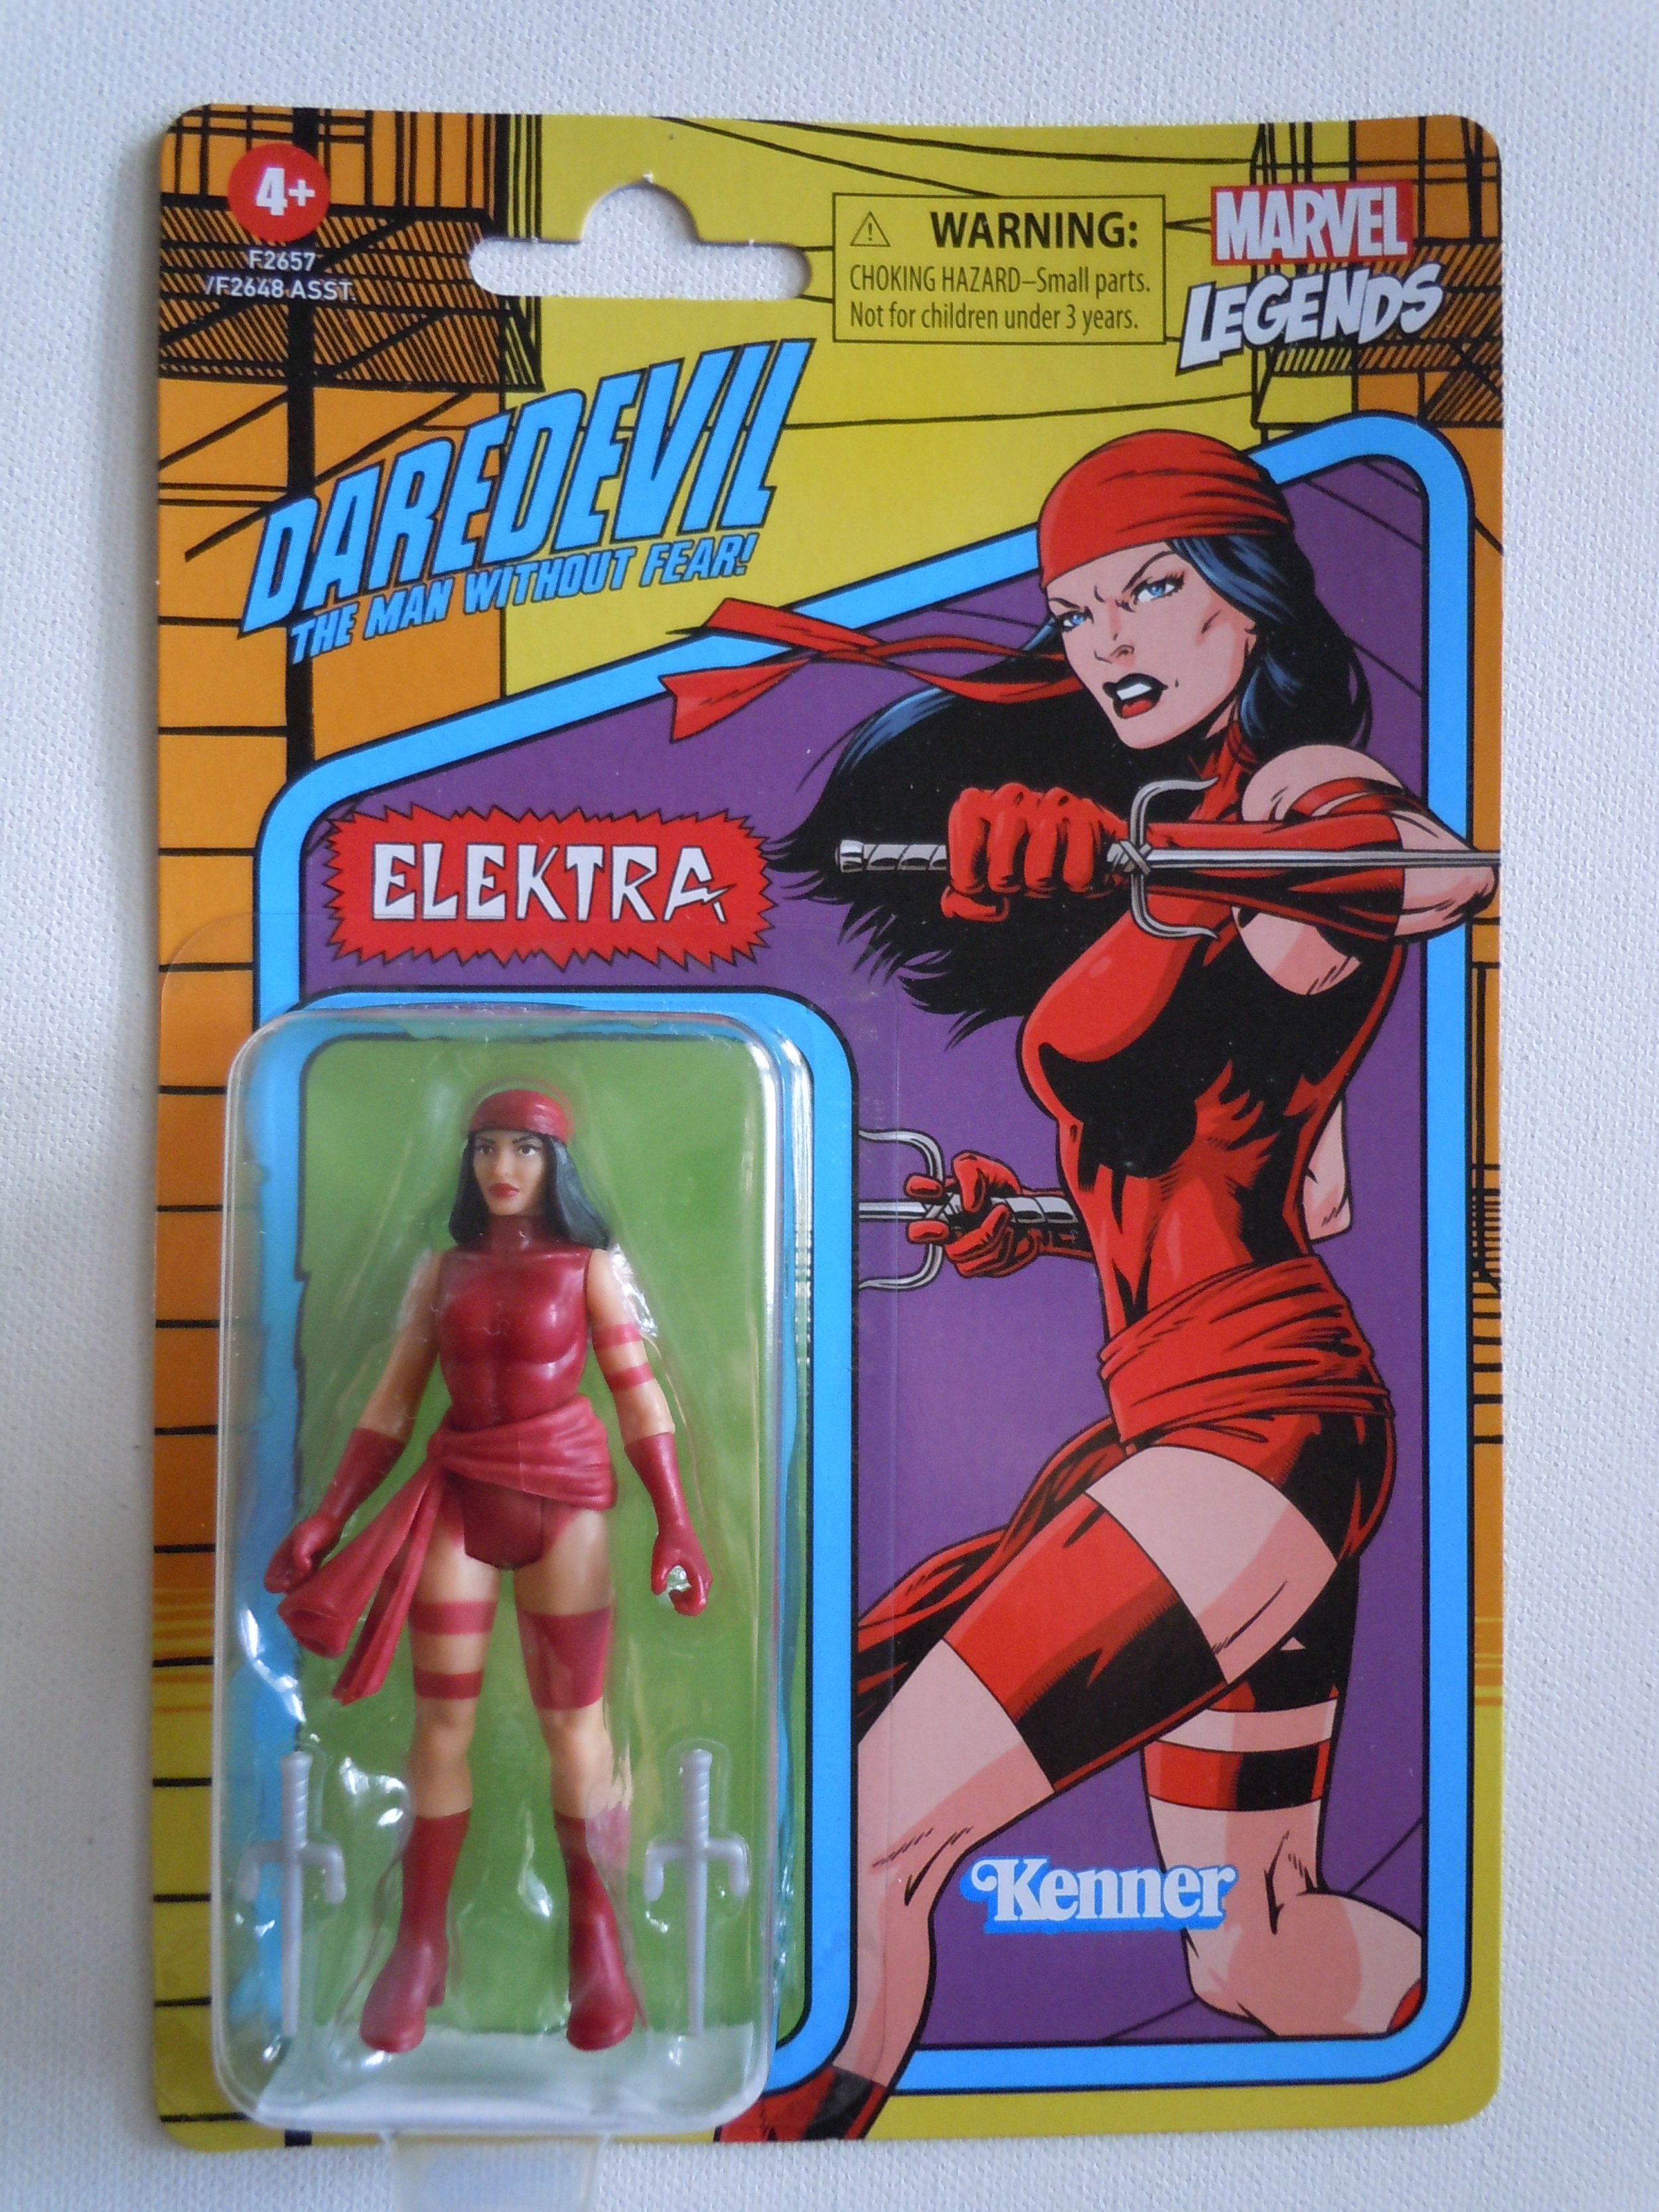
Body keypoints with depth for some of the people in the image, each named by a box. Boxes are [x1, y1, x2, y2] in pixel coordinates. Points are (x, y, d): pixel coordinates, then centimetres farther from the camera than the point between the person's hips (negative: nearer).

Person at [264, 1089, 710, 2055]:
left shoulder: (589, 1264, 1)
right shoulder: (441, 1271, 9)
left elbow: (639, 1395, -3)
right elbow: (391, 1408, 9)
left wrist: (676, 1523, -11)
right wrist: (328, 1520, 3)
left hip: (563, 1499, -2)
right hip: (457, 1496, 3)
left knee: (573, 1721, 0)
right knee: (441, 1722, 4)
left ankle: (596, 1932, 16)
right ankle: (421, 1944, 16)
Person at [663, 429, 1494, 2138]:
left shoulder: (1310, 791, -5)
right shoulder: (1203, 824, 21)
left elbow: (1444, 867, -32)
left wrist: (1154, 866, -48)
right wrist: (1027, 1227, 12)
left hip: (1250, 1410, -10)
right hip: (1195, 1412, 10)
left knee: (865, 1840, -15)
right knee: (1260, 1958, 19)